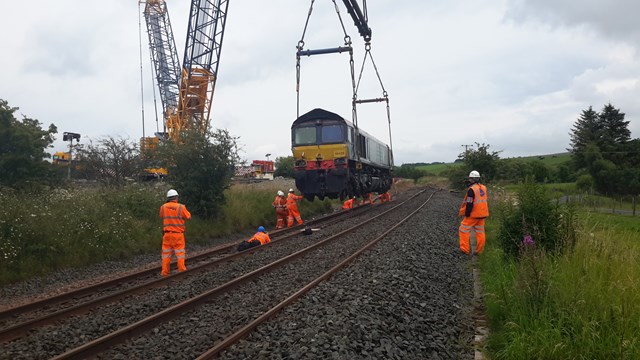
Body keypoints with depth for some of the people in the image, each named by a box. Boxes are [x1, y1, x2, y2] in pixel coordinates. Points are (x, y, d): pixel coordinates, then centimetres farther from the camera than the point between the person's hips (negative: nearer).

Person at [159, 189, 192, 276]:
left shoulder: (163, 207, -1)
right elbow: (188, 216, 4)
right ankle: (182, 271, 8)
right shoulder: (181, 207, -9)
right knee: (180, 253, 6)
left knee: (166, 253, 9)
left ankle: (165, 272, 10)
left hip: (167, 234, 2)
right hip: (178, 234, -2)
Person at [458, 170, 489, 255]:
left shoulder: (472, 189, -19)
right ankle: (479, 250, 18)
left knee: (464, 230, 4)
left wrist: (467, 214, -11)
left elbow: (469, 204, -20)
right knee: (480, 232, 13)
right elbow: (485, 200, 15)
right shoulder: (484, 188, 6)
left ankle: (465, 249, 4)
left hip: (473, 214, -7)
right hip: (482, 214, 7)